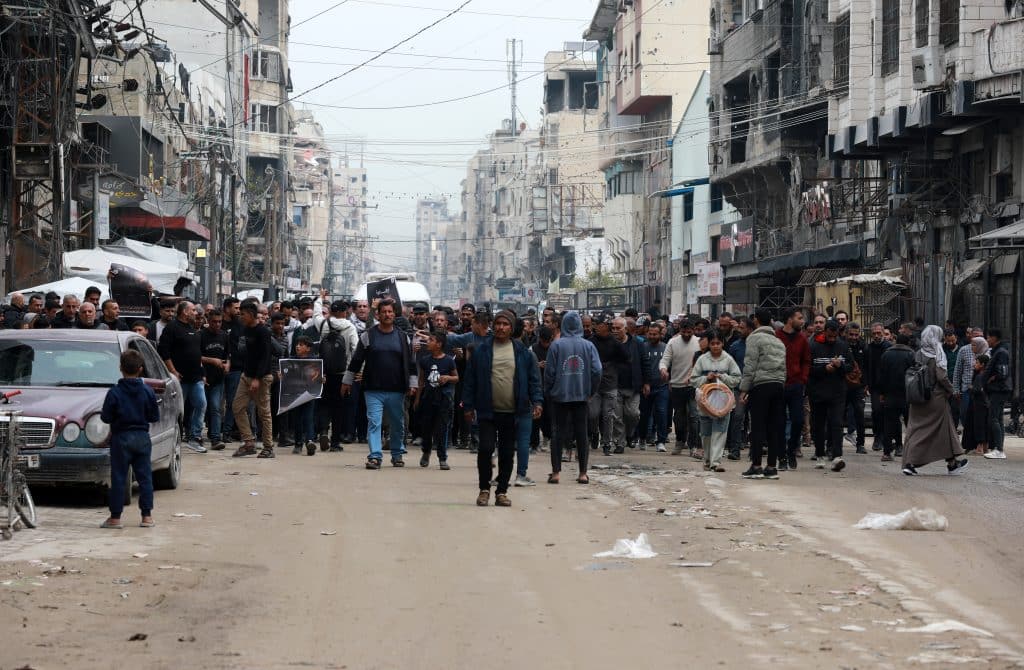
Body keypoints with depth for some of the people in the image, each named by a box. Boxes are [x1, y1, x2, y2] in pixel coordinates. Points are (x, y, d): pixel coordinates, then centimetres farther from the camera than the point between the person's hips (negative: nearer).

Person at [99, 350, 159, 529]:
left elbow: (106, 417, -7)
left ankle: (115, 517, 2)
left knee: (118, 479, 2)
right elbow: (155, 417, 2)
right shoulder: (148, 392, -2)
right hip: (142, 438, 2)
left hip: (121, 438, -2)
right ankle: (147, 516, 7)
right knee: (145, 477, 8)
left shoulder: (115, 393, -10)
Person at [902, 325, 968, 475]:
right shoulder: (937, 356, -13)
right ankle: (951, 463, 18)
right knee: (944, 429, 8)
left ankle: (909, 463, -6)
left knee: (915, 430, 5)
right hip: (936, 398, -5)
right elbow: (941, 377, -17)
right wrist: (950, 390, -1)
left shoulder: (917, 355, 3)